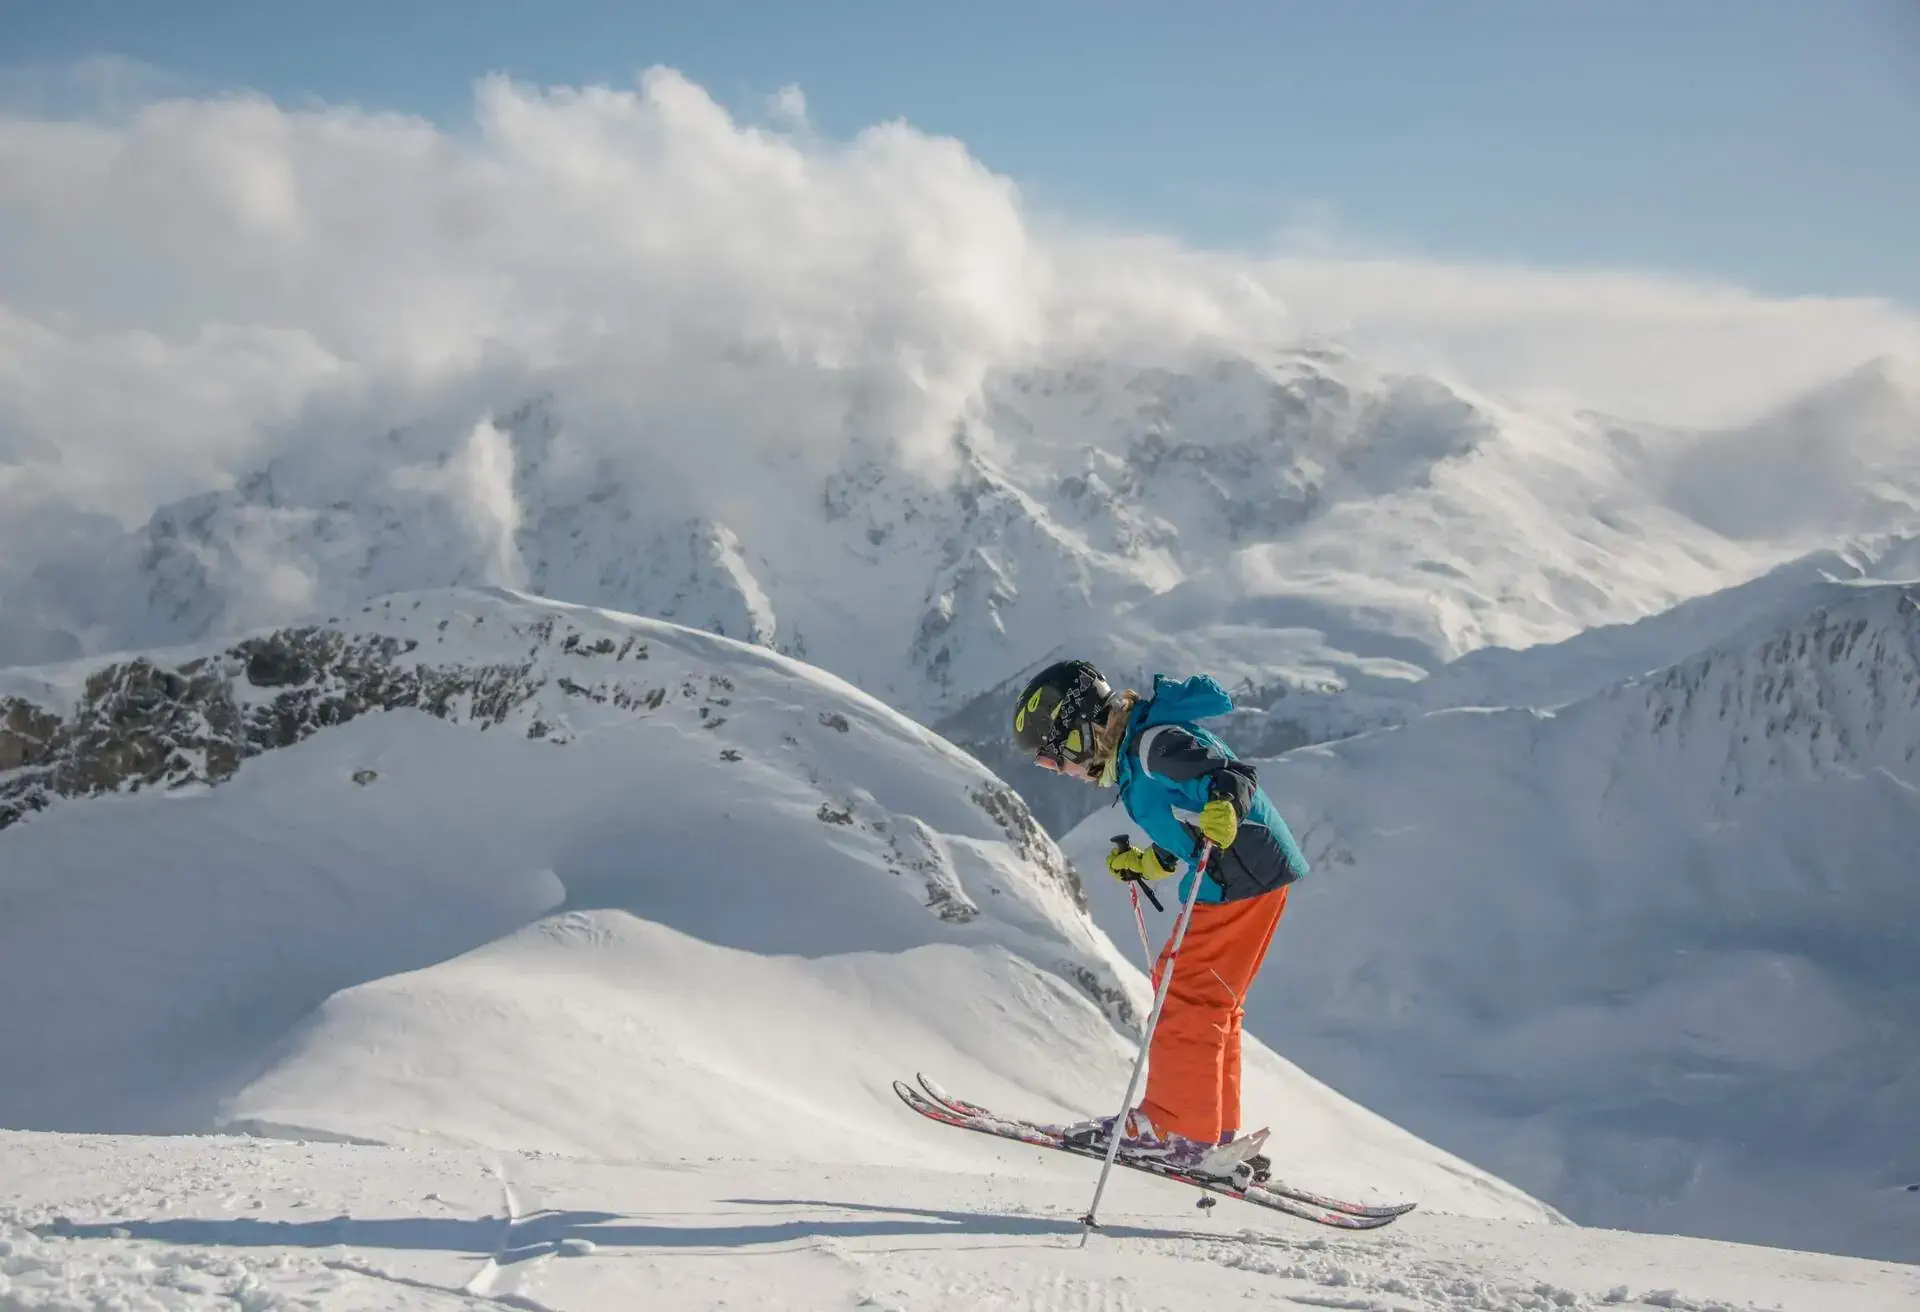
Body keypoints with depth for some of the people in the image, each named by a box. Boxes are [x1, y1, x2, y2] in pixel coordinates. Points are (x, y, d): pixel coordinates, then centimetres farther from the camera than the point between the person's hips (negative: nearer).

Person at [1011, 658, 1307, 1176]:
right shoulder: (1134, 756, 16)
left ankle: (1176, 1131, -2)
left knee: (1186, 999, -6)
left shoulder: (1153, 742, -15)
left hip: (1242, 879, -11)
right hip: (1250, 877, 11)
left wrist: (1224, 804, -47)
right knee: (1210, 1003, 16)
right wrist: (1147, 862, 18)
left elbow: (1232, 772, -28)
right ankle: (1216, 1132, 22)